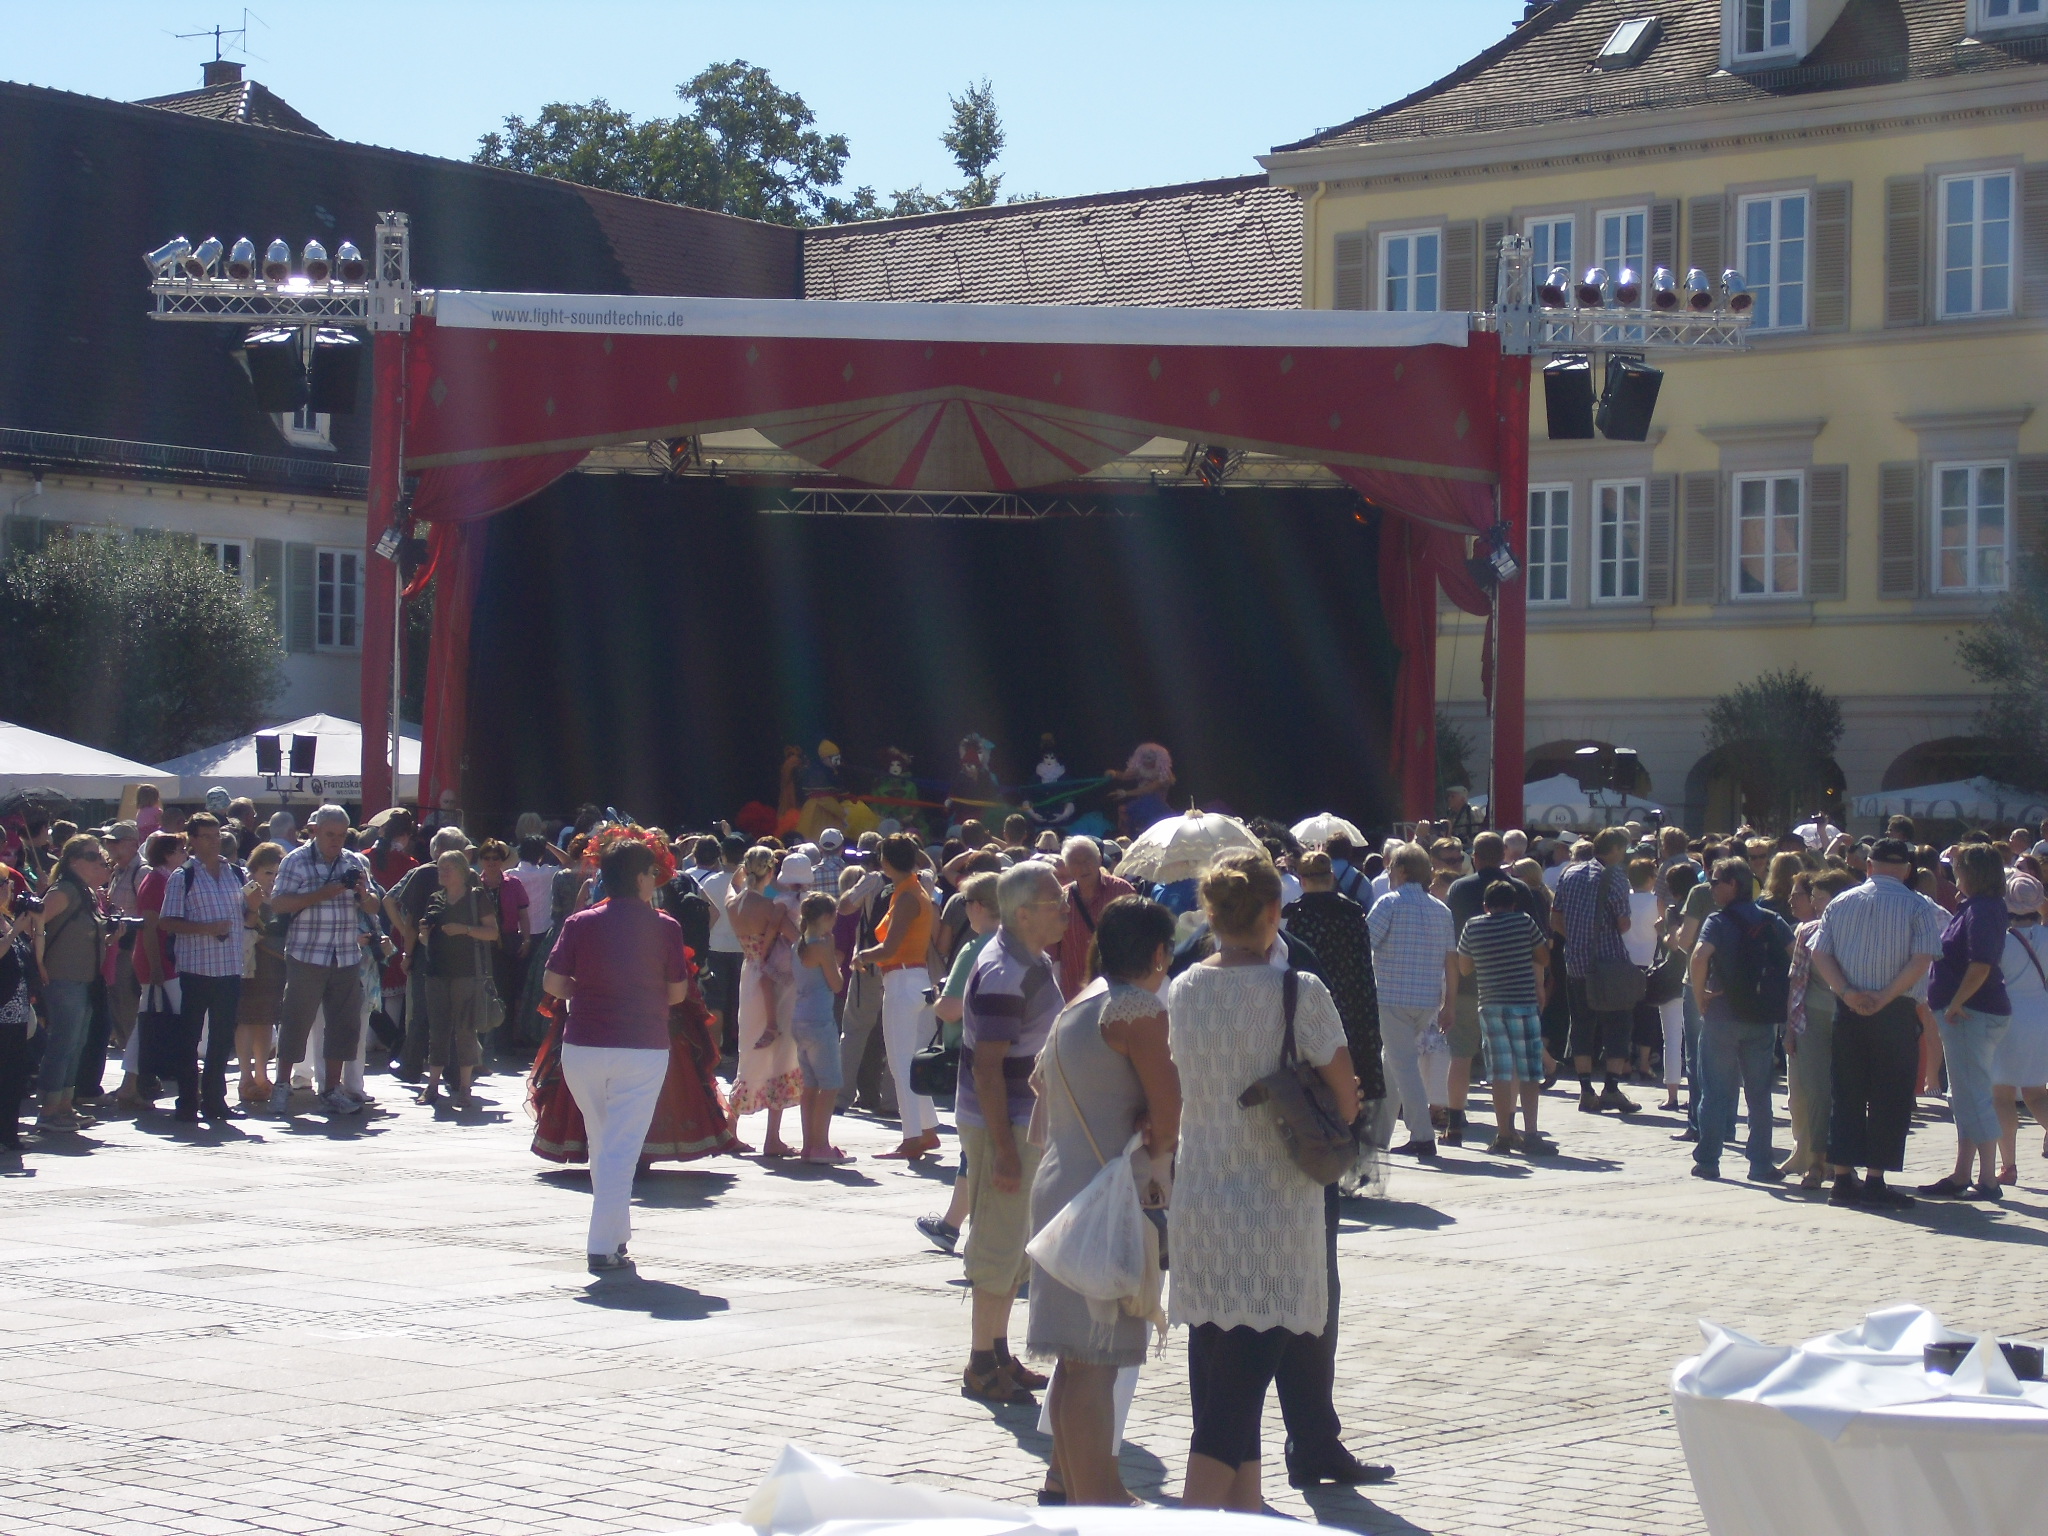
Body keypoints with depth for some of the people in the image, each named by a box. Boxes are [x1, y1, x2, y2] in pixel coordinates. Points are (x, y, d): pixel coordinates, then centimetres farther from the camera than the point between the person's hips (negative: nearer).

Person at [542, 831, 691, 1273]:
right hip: (643, 1049, -2)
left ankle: (617, 1231, 29)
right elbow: (677, 992, 1)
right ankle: (604, 1247, -9)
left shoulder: (581, 924, 0)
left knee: (602, 1144, 19)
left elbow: (552, 983, -3)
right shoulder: (664, 927, -3)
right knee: (622, 1148, -2)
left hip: (582, 1047, 3)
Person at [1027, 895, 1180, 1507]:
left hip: (1062, 1181, 10)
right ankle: (1094, 1504, -8)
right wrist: (1160, 1158, -2)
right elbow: (1169, 1100, -20)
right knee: (1095, 1359, -8)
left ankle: (1069, 1480, 31)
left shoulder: (1083, 1002, 15)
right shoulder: (1135, 1006, -14)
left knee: (1080, 1353, 20)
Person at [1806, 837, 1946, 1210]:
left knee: (1846, 1095, 9)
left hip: (1847, 1011, 3)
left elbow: (1820, 954, -1)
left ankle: (1843, 1178, 9)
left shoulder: (1841, 903, 6)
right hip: (1895, 1013, -3)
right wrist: (1885, 996, -13)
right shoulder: (1919, 907, -3)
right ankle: (1875, 1180, -1)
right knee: (1889, 1098, 2)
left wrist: (1848, 993, -8)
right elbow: (1922, 960, -14)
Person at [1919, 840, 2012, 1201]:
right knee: (1965, 1096, 15)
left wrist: (1956, 1004, -20)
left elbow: (1981, 965, -27)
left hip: (1973, 1014, -11)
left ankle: (1987, 1180, -6)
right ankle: (1961, 1176, 21)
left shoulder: (1982, 910, -17)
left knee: (1974, 1094, -8)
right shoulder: (1975, 907, 14)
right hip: (1971, 1013, 11)